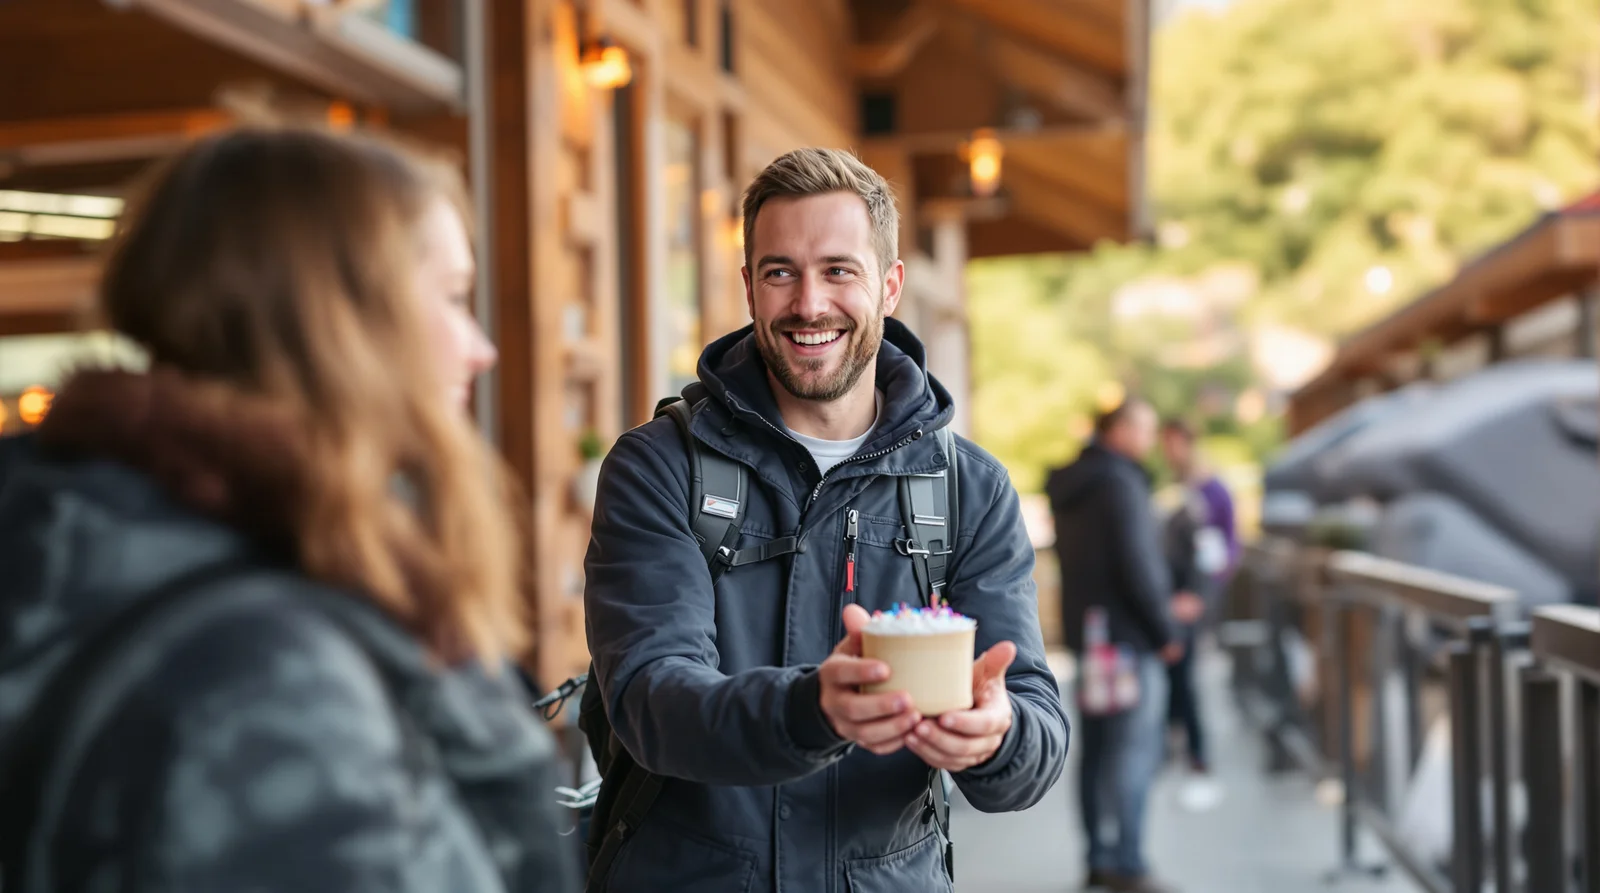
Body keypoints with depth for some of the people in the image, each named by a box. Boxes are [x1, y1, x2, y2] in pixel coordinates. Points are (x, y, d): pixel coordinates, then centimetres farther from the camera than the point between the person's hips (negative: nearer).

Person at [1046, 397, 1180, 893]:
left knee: (1098, 750, 11)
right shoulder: (1119, 484, -15)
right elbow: (1137, 568, -19)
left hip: (1085, 630, 9)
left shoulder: (1070, 486, 14)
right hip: (1128, 637, -9)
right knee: (1134, 750, -7)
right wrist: (1165, 633, -10)